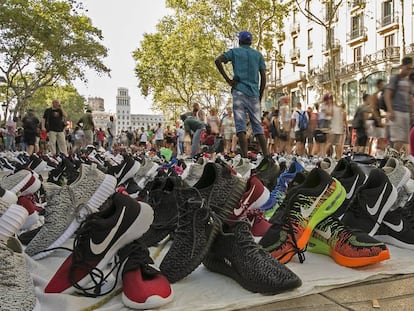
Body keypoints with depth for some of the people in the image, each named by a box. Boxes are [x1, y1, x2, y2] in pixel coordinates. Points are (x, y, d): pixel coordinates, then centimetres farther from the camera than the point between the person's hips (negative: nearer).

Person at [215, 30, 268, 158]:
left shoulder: (234, 51, 10)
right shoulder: (258, 54, 16)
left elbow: (218, 60, -6)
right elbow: (263, 78, 9)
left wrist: (228, 79, -5)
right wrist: (260, 97, 14)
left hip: (239, 91, -3)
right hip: (254, 93, 3)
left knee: (241, 126, -7)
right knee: (258, 126, 5)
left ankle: (245, 156, -16)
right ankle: (266, 156, 1)